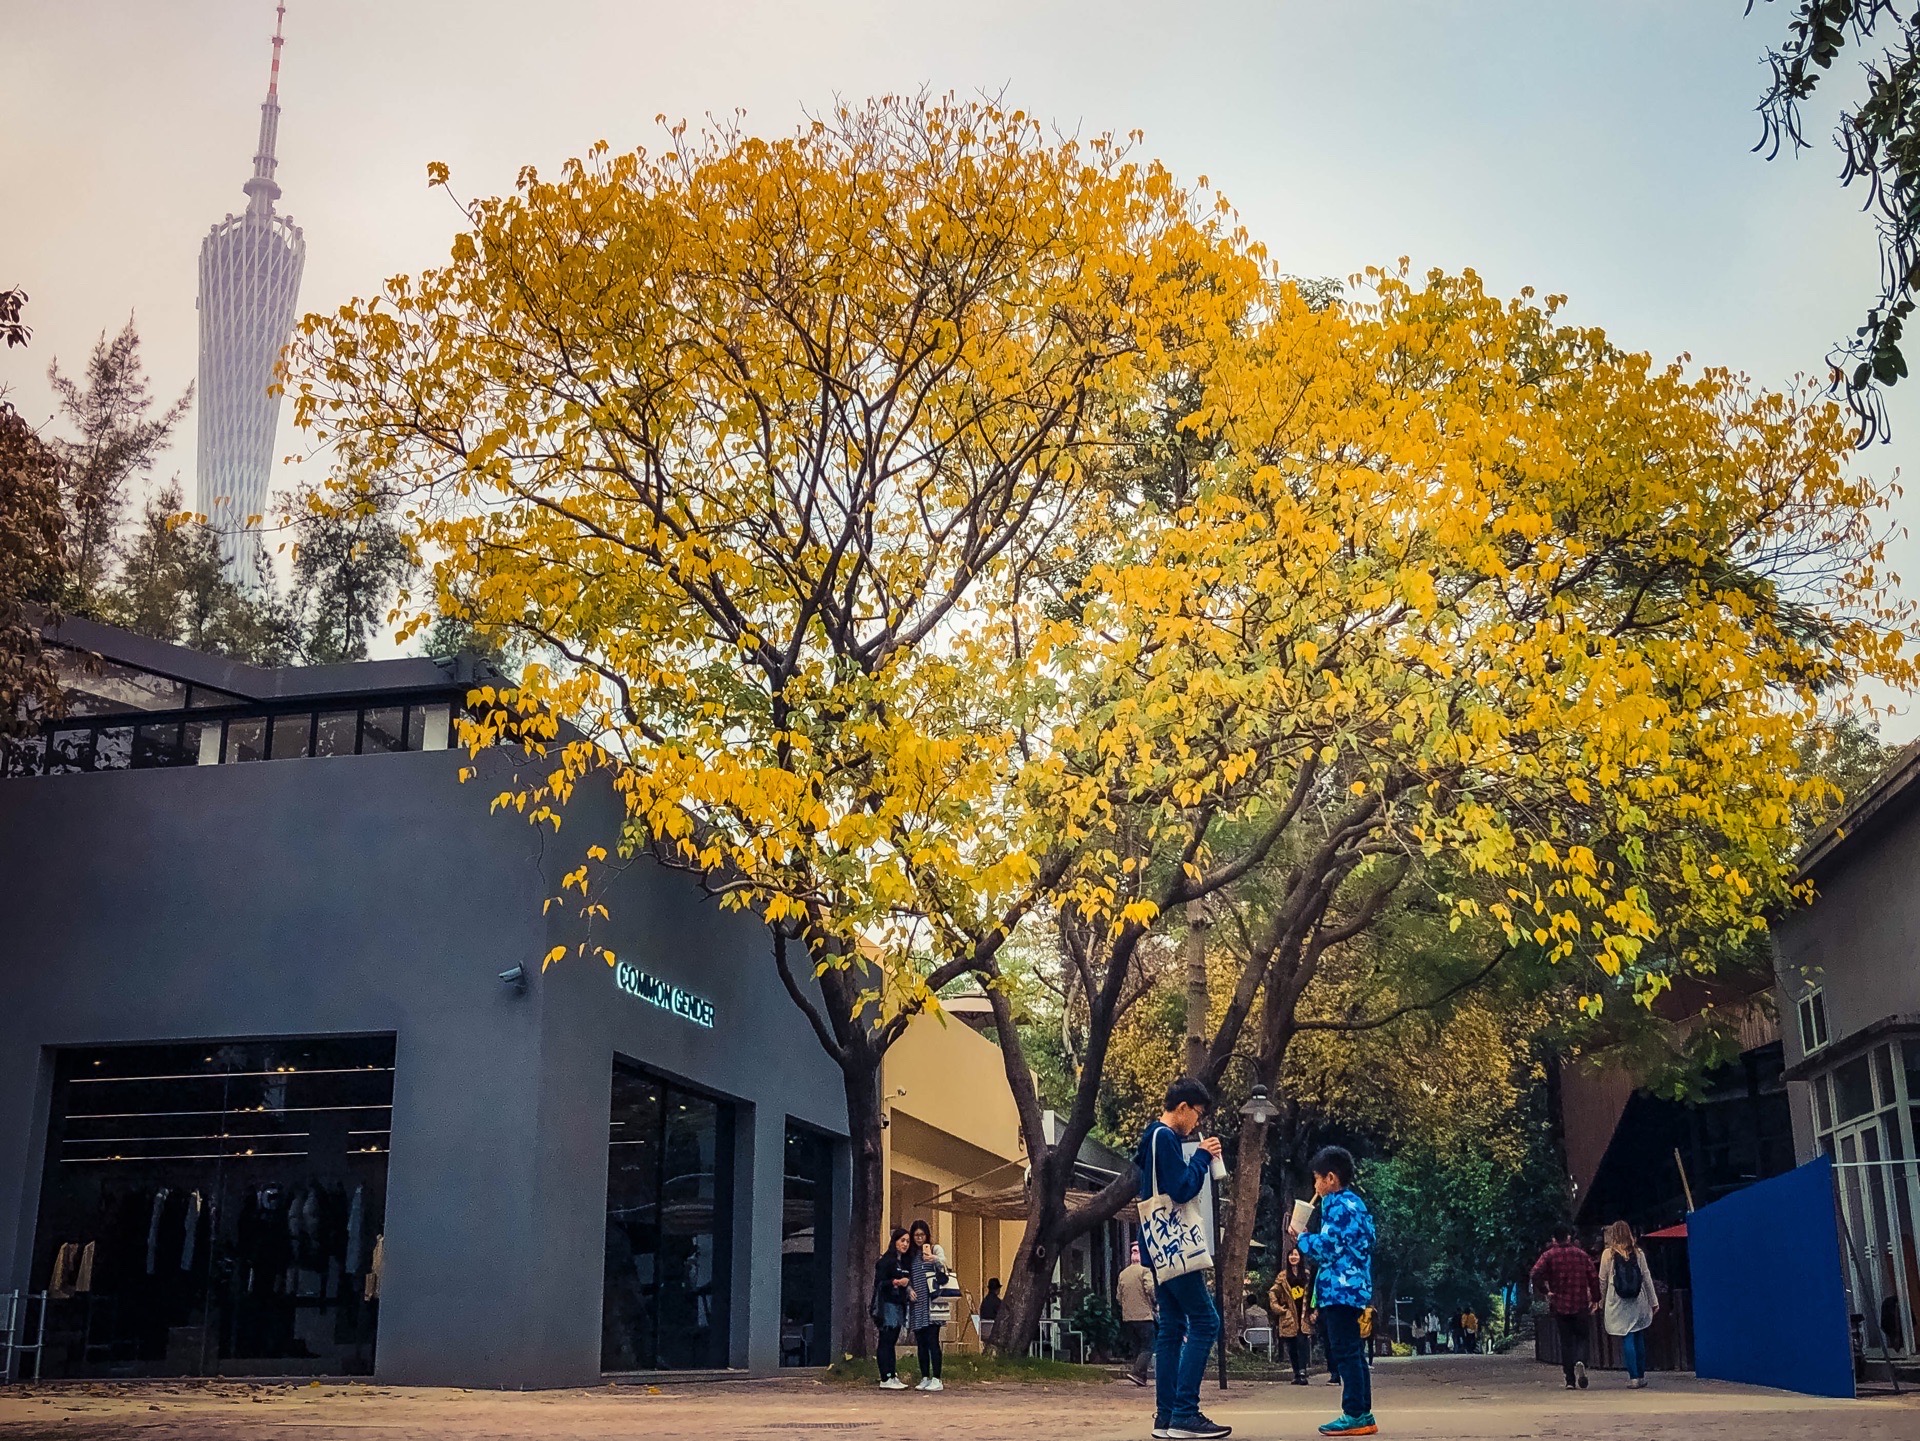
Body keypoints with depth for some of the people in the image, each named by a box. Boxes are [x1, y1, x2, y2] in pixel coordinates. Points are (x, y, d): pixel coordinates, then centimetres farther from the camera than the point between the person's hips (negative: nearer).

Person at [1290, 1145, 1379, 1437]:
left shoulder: (1339, 1206, -12)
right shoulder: (1354, 1203, 19)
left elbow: (1327, 1246, -16)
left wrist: (1301, 1239, 0)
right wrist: (1308, 1243, 18)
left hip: (1341, 1290, -11)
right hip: (1353, 1289, 11)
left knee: (1346, 1353, -9)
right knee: (1353, 1354, 12)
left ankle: (1355, 1415, -9)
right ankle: (1363, 1414, 14)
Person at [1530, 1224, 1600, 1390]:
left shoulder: (1549, 1255, -1)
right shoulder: (1582, 1255, 5)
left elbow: (1535, 1275, -15)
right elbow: (1594, 1278, 0)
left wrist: (1545, 1290, -5)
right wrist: (1595, 1299, 9)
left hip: (1559, 1305, 0)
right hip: (1580, 1305, 0)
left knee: (1566, 1342, 8)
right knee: (1581, 1338, 8)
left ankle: (1570, 1380, 5)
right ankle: (1580, 1362, -22)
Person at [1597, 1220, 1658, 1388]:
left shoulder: (1608, 1253, -3)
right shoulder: (1638, 1253, 3)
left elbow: (1602, 1280, -1)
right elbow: (1647, 1277, 4)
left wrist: (1600, 1302, 10)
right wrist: (1653, 1301, 11)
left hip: (1618, 1302, -3)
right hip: (1638, 1301, 3)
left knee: (1627, 1339, -1)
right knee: (1639, 1338, 13)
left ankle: (1634, 1377, -5)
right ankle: (1641, 1375, 15)